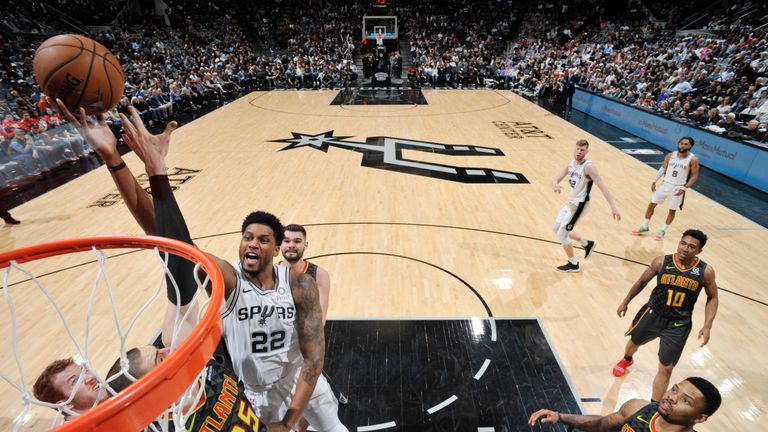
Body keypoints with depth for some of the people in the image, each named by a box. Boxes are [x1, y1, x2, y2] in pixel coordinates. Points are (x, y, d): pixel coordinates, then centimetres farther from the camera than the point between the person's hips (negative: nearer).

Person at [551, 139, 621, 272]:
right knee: (557, 228, 18)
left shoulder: (588, 167, -22)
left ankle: (573, 265, 14)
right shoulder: (571, 163, 2)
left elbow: (602, 187, -27)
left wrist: (613, 207, -35)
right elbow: (557, 179, 0)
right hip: (571, 202, 8)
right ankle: (587, 244, 31)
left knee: (562, 234, -6)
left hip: (580, 204, -8)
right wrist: (555, 185, -26)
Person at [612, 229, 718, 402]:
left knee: (666, 369, 1)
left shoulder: (706, 272, -15)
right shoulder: (661, 262, -15)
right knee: (634, 342, 26)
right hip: (652, 314, 1)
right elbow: (642, 281, 1)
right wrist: (626, 301, 8)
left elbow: (712, 298, 0)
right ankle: (626, 360, 62)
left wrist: (707, 326, -10)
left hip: (679, 325, -1)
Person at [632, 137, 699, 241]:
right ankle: (644, 227, 19)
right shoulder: (670, 155, -2)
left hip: (678, 188, -3)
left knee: (672, 211, 6)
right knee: (651, 205, 5)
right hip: (665, 184, 3)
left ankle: (662, 231, 22)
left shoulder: (693, 159, -11)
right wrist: (654, 181, 6)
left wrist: (684, 188, -17)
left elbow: (695, 176, -8)